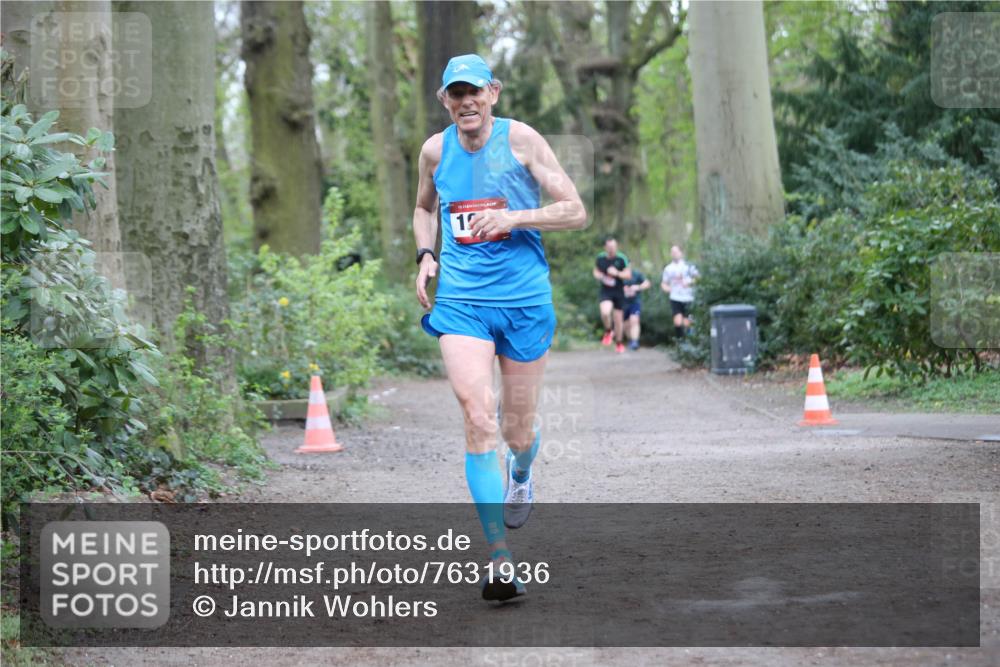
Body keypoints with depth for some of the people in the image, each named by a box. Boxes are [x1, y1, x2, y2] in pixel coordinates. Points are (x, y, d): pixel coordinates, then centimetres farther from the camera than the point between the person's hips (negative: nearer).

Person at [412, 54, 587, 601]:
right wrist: (425, 255, 8)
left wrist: (514, 217, -18)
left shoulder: (520, 140, -5)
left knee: (518, 429, 9)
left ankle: (520, 475, 49)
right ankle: (500, 558, -17)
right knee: (477, 416, -18)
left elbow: (575, 212, -4)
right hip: (459, 300, 1)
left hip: (525, 299, -1)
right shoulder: (434, 150, 6)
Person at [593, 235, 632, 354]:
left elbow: (628, 275, -5)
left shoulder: (622, 258, -8)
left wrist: (617, 273, -23)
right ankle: (608, 331, 2)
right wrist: (602, 278, -10)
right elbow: (596, 272, 13)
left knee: (618, 318, 8)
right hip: (605, 291, 0)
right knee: (605, 312, -28)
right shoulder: (600, 258, -2)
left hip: (619, 292, 0)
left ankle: (619, 343, 28)